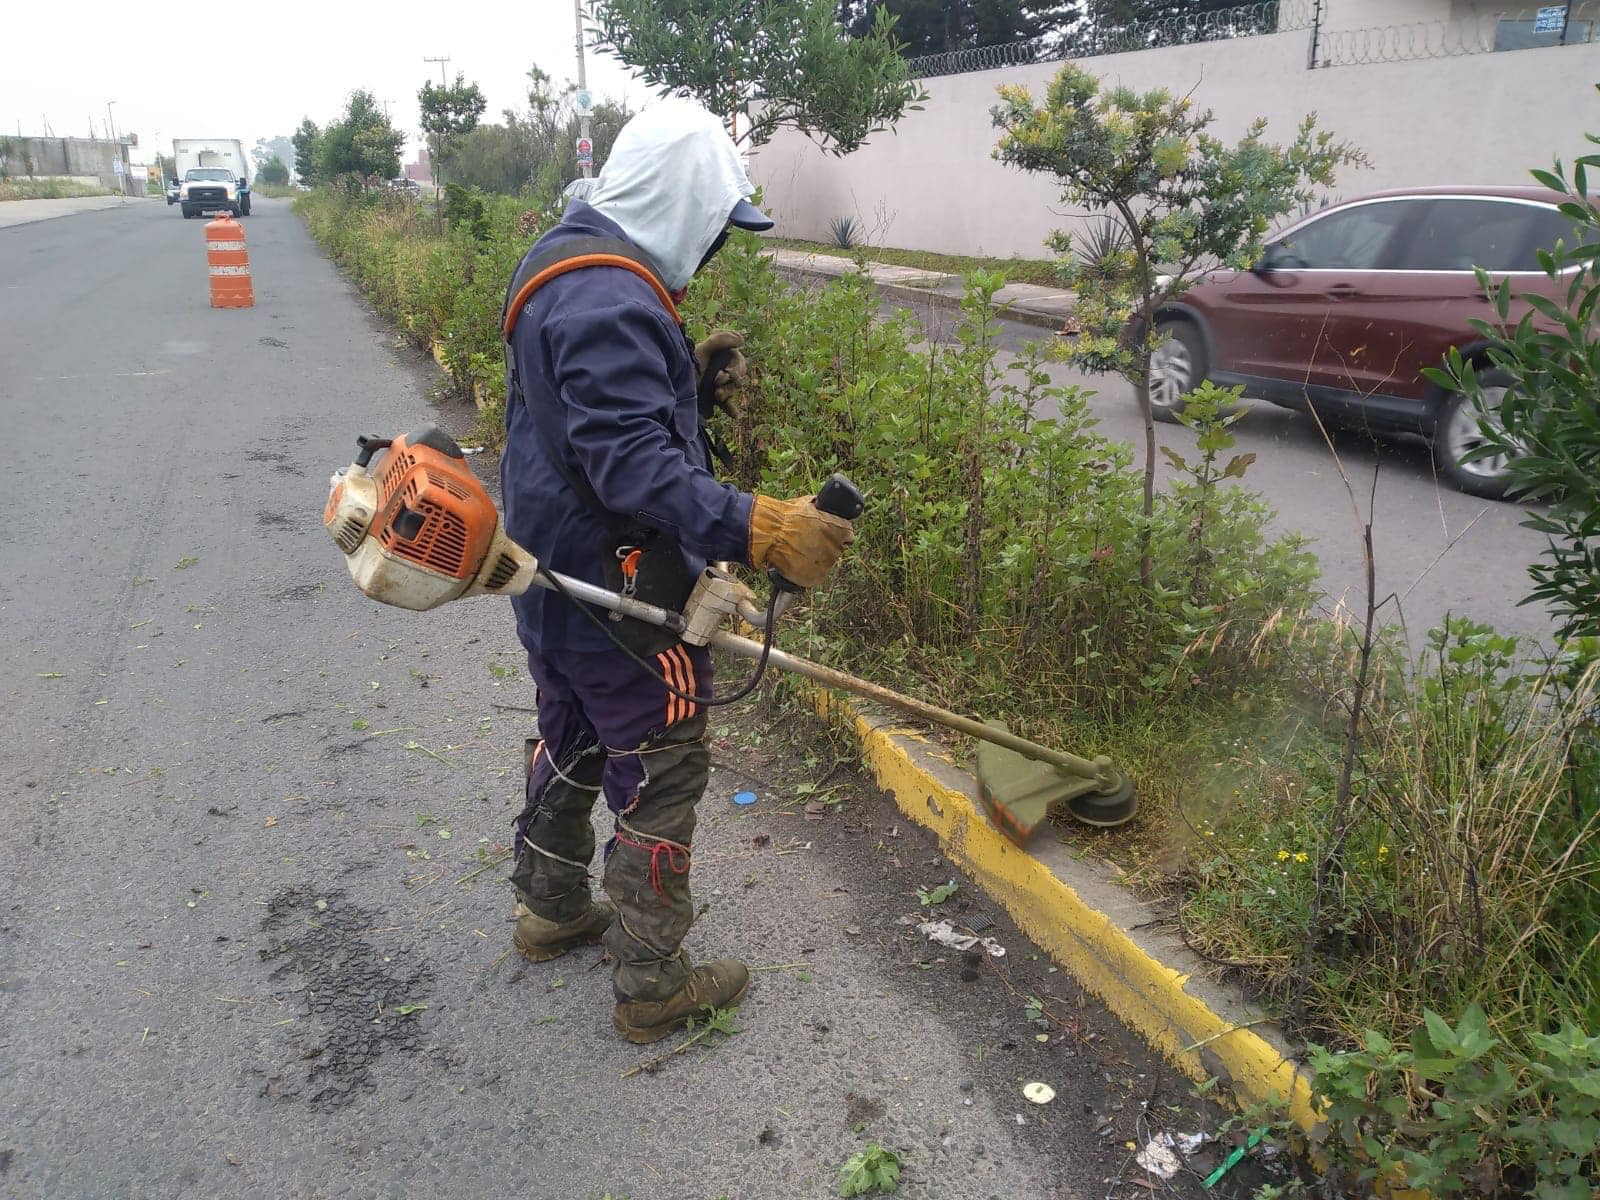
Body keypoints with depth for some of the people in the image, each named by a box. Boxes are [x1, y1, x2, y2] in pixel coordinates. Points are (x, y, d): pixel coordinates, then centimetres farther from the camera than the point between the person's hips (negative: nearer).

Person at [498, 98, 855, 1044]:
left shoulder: (567, 262, 8)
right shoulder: (611, 303, -25)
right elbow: (635, 465, -35)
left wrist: (691, 371, 2)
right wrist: (755, 528, -41)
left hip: (555, 582, 11)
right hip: (623, 602, -10)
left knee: (572, 744, 25)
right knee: (660, 781, 4)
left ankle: (552, 911, 45)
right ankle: (653, 984, 19)